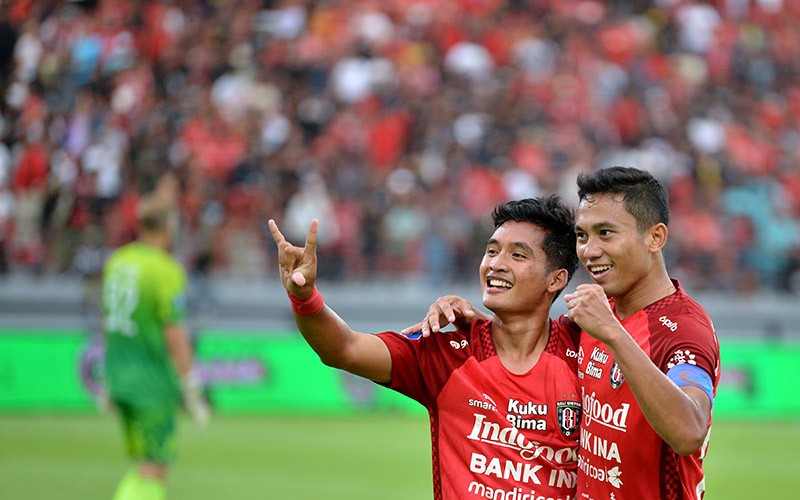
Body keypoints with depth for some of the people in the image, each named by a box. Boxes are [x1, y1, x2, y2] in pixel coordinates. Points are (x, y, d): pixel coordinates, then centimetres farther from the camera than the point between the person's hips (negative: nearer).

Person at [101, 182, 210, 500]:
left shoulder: (116, 261, 8)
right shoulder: (166, 270, -15)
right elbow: (174, 335, -17)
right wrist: (192, 391, -12)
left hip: (119, 375, 8)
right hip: (152, 379, -8)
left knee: (143, 466, 18)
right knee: (153, 471, -3)